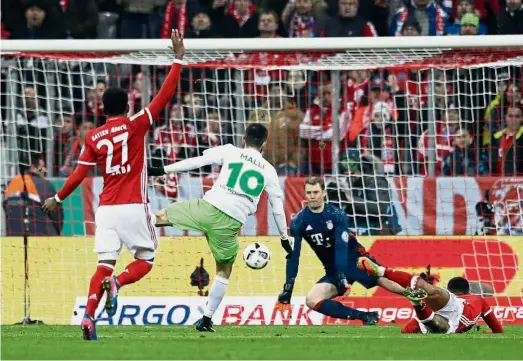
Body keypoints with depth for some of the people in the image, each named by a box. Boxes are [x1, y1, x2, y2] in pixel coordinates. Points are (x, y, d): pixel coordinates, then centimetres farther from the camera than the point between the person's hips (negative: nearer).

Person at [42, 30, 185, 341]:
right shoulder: (136, 126, -3)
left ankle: (89, 317, -16)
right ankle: (117, 282, -23)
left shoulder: (94, 137, 5)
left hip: (106, 209, 3)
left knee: (104, 265, 3)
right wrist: (178, 58, -1)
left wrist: (58, 199, 19)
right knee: (145, 260, 9)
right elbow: (165, 95, -5)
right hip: (134, 207, -3)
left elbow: (80, 174, 5)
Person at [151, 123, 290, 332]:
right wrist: (284, 238, 29)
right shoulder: (269, 171, 15)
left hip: (209, 208, -2)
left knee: (161, 216, 12)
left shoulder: (230, 152, 9)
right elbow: (278, 207, 19)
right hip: (230, 224, 2)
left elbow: (196, 162, 0)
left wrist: (164, 169, 3)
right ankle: (206, 320, 18)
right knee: (224, 271, 19)